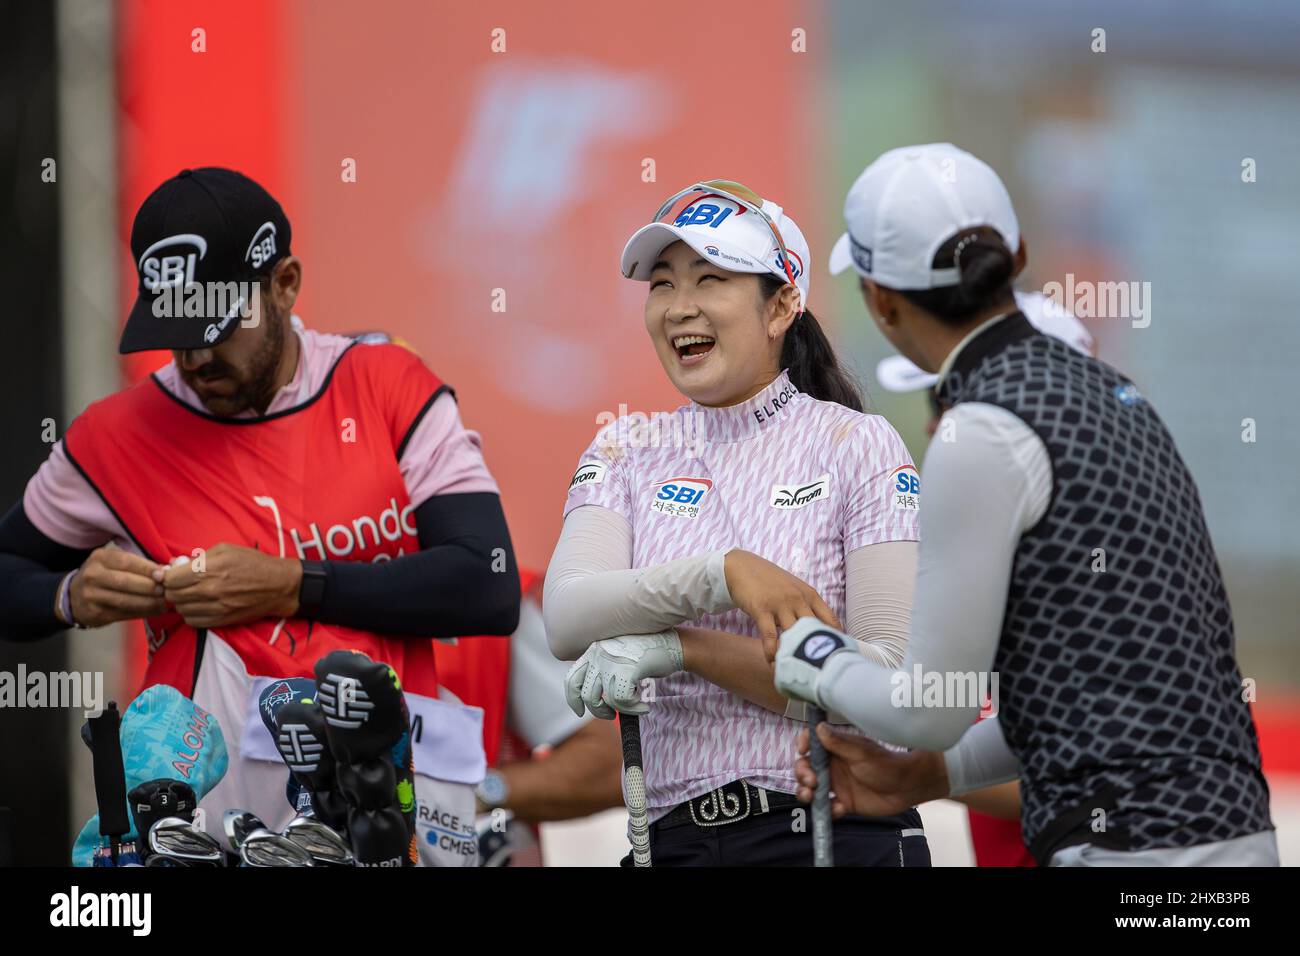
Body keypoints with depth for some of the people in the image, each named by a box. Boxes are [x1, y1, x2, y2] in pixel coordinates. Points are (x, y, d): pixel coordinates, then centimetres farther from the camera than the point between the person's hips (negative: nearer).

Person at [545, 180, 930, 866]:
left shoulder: (857, 444, -2)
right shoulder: (626, 453, 9)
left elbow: (893, 676, -13)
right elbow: (567, 621, -9)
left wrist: (679, 649, -18)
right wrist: (722, 574, -25)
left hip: (842, 835, -3)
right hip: (679, 840, 3)